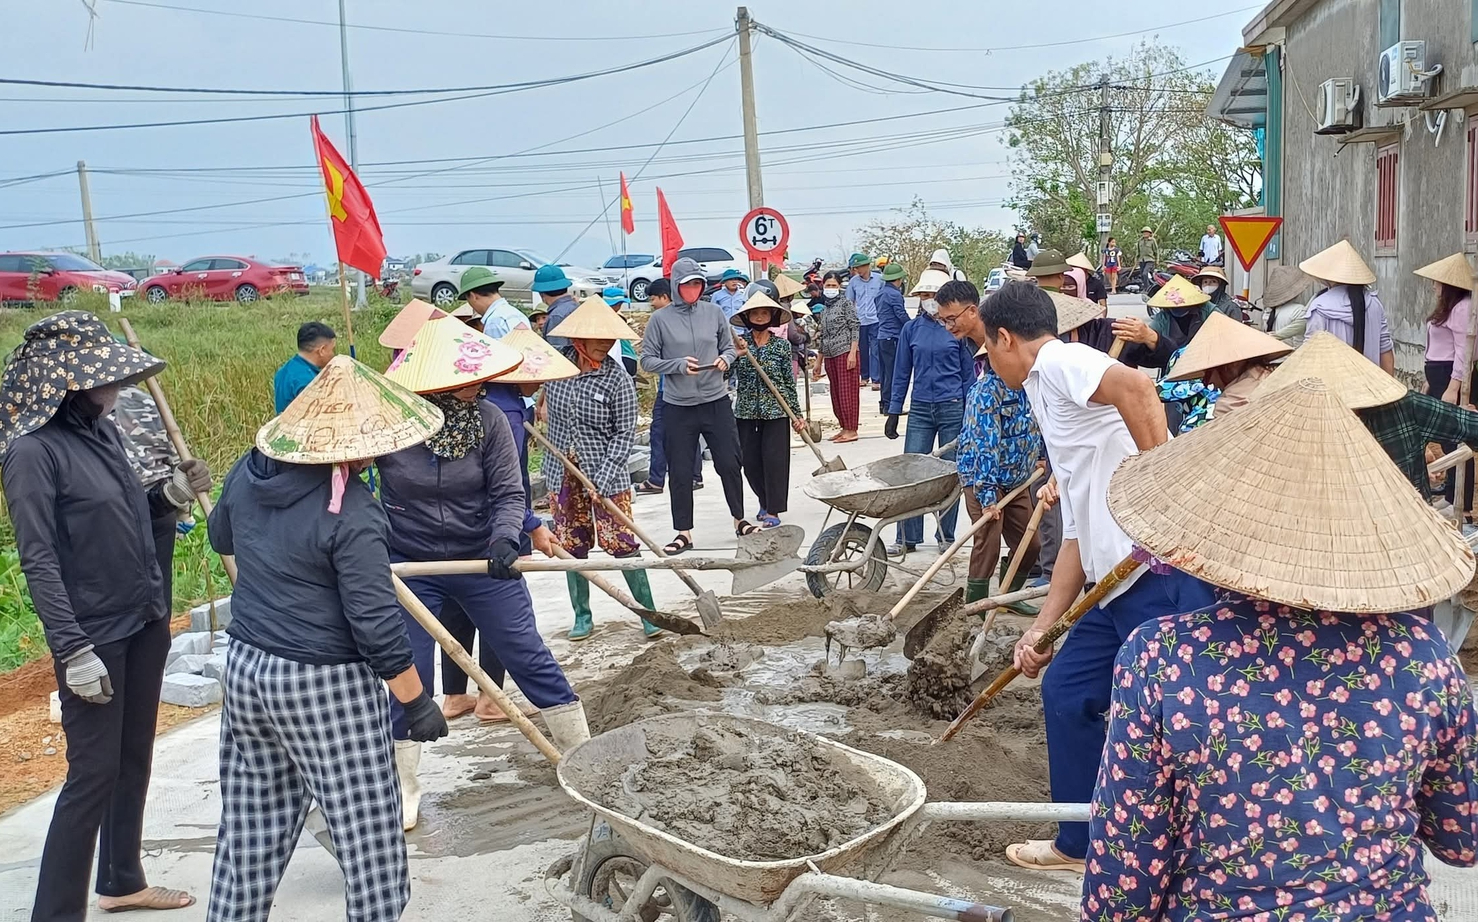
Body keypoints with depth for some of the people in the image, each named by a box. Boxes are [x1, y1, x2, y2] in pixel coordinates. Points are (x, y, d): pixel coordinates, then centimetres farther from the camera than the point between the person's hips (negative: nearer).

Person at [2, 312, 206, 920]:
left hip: (145, 622, 8)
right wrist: (72, 651, -22)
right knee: (93, 774, -2)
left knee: (134, 760, 18)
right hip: (94, 636, -8)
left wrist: (173, 493, -1)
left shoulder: (104, 429, 6)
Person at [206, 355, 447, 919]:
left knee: (252, 829, 19)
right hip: (325, 686, -8)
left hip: (245, 668, 8)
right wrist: (417, 702, -10)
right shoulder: (351, 513, -21)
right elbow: (375, 623, -19)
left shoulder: (250, 470, 1)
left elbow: (222, 539, 22)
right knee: (367, 833, 4)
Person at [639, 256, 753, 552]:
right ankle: (684, 532, 16)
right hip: (678, 406, -1)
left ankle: (740, 520, 26)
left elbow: (729, 347, 13)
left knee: (729, 463, 8)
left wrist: (725, 359, -9)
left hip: (717, 402, 2)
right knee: (681, 472, 5)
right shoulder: (660, 319, -5)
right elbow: (647, 361, -3)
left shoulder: (714, 312, 2)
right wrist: (679, 365, -17)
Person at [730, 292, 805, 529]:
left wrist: (797, 415, 4)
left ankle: (773, 510, 7)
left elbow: (789, 382, 4)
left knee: (774, 458, -3)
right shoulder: (738, 343, 1)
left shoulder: (782, 345, 0)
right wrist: (735, 354, -24)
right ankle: (765, 502, 29)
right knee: (749, 461, 6)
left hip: (776, 411, -2)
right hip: (746, 411, 2)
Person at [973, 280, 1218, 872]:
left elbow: (1134, 386, -27)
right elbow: (1077, 536, 24)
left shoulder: (1056, 362, -3)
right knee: (1066, 691, 19)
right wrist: (1042, 626, 22)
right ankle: (1082, 844, 34)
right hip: (1120, 582, 11)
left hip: (1164, 568, -11)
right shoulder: (1053, 403, 25)